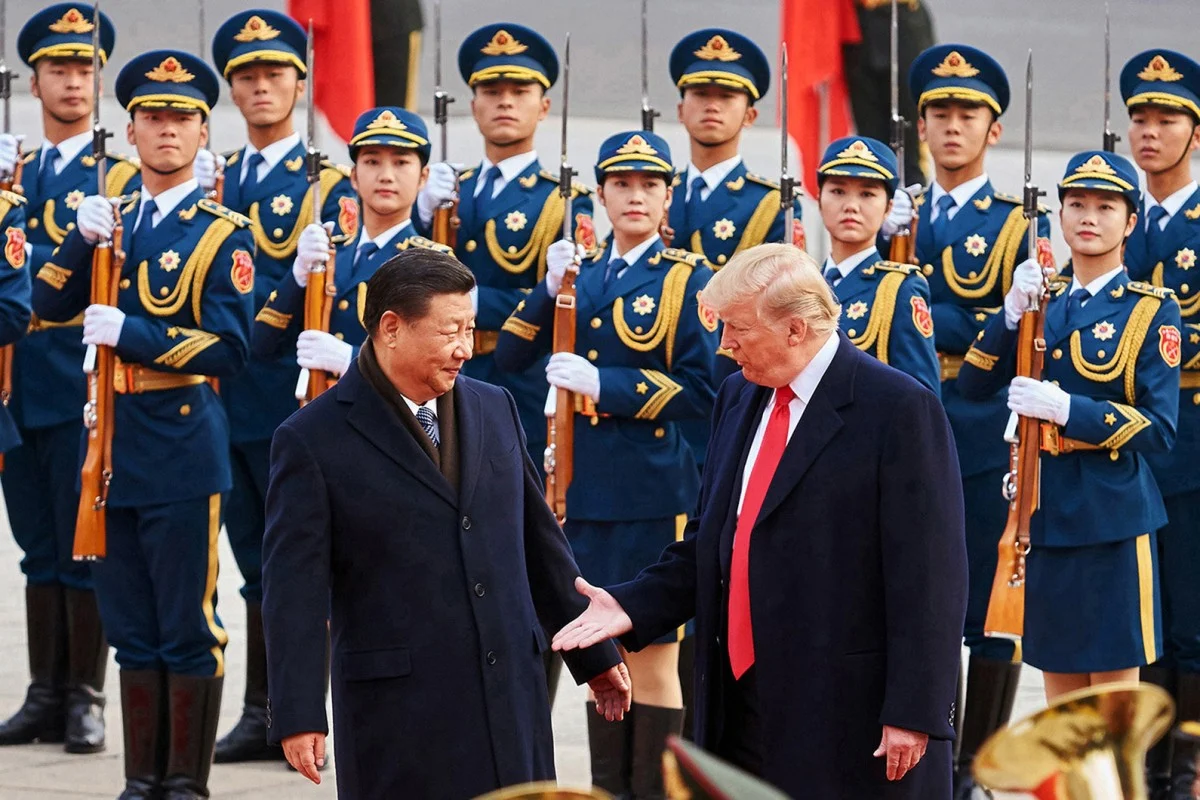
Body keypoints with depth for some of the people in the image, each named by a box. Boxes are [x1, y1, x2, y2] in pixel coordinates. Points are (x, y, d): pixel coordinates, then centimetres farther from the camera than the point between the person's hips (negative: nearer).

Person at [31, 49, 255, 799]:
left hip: (183, 454, -5)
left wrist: (130, 333, -17)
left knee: (189, 631, -1)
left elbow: (229, 348, -11)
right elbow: (48, 308, 7)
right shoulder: (111, 219, 13)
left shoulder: (223, 234, -4)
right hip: (112, 449, 5)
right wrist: (83, 242, -9)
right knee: (132, 631, 10)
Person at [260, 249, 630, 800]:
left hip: (511, 702, 5)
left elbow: (540, 542, 19)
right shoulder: (313, 440, -6)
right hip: (397, 716, -5)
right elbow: (295, 590, -9)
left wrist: (594, 656, 20)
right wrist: (298, 716, -16)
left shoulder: (495, 409, 11)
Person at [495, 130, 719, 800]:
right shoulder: (581, 276, 12)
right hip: (584, 488, 5)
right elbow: (510, 359, 6)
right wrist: (551, 291, -9)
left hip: (653, 493, -5)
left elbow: (702, 391, -10)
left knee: (653, 655, -2)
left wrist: (605, 384, -17)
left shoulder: (688, 279, -3)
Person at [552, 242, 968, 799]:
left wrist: (912, 714, -17)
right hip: (742, 714, 7)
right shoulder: (738, 399, 13)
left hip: (851, 721, -7)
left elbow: (930, 575, -13)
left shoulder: (899, 409, -11)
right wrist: (632, 607, 4)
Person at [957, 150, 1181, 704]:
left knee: (1113, 688, -3)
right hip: (1044, 513, 5)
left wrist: (1065, 408, -20)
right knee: (1059, 689, 10)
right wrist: (1012, 312, -12)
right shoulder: (1042, 301, 12)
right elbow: (973, 384, 2)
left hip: (1111, 517, -5)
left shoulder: (1150, 311, -3)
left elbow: (1158, 429, -10)